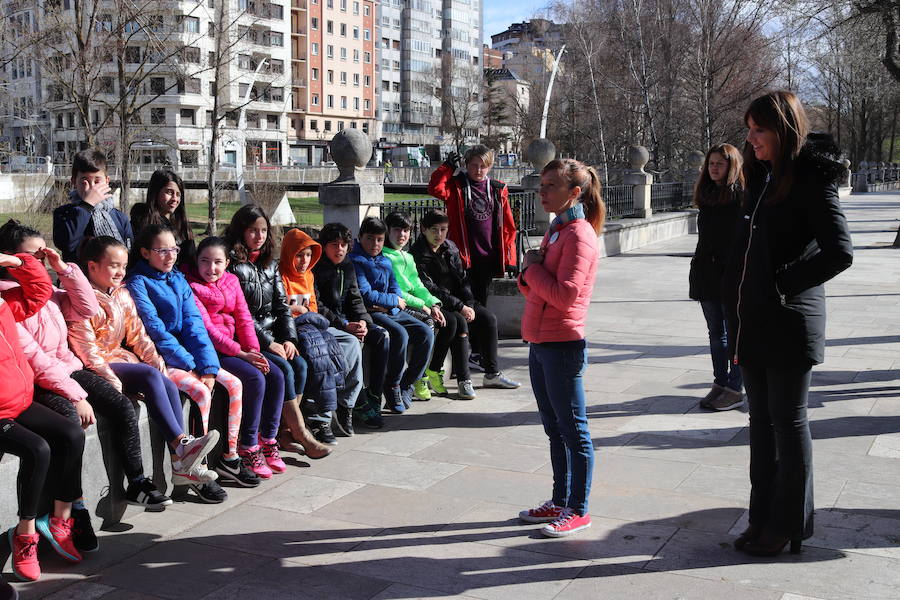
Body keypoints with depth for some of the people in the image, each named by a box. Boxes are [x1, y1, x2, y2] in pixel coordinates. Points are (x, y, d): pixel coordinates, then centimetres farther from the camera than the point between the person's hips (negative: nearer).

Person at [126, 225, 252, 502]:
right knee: (201, 392, -27)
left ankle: (229, 458, 5)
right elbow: (155, 331, -14)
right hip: (159, 359, -7)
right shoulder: (137, 282, -7)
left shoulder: (178, 279, 13)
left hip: (187, 354, 7)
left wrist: (208, 366, -9)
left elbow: (194, 323, 4)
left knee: (234, 384, -7)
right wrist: (190, 365, -16)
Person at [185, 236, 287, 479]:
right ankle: (248, 448, -15)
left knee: (276, 375, -11)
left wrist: (254, 350, -8)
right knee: (255, 378, -25)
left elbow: (244, 318, 9)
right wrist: (241, 354, -20)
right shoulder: (191, 286, -9)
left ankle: (268, 440, -2)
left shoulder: (231, 280, 13)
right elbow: (206, 327, -16)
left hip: (234, 346, 7)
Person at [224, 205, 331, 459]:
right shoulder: (232, 264, -8)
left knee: (300, 365, -17)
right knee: (283, 369, -24)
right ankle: (302, 434, -16)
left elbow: (281, 305, 13)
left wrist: (288, 339, -3)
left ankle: (286, 430, -9)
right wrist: (269, 343, -16)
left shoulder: (269, 264, 15)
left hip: (272, 336, 6)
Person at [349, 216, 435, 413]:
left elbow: (395, 288, 14)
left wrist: (384, 304, -8)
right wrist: (394, 301, -5)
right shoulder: (355, 261, -5)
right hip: (370, 314, -8)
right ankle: (392, 387, -18)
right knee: (400, 334, -32)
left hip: (391, 311, 8)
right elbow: (365, 295, -13)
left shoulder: (385, 261, 20)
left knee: (426, 332, -12)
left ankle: (408, 383, -3)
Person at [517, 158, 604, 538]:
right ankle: (560, 502, 28)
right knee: (554, 428, 16)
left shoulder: (579, 235, -14)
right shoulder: (555, 231, 15)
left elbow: (565, 294, -23)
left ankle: (578, 510, 10)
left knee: (573, 429, 1)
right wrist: (528, 276, -3)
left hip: (562, 345, -10)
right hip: (540, 342, 10)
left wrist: (533, 267, -11)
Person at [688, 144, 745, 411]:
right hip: (708, 276, 7)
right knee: (716, 332, 13)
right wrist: (698, 272, 14)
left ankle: (735, 389, 11)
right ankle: (720, 384, 22)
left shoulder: (743, 197, -10)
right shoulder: (707, 196, 11)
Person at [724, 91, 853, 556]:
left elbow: (839, 252, -20)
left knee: (788, 423, 3)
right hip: (752, 321, 8)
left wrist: (784, 283, -15)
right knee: (761, 421, 14)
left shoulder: (811, 180, -12)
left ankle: (788, 525, 15)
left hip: (789, 323, -8)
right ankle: (763, 518, 25)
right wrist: (736, 309, 12)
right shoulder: (762, 178, 13)